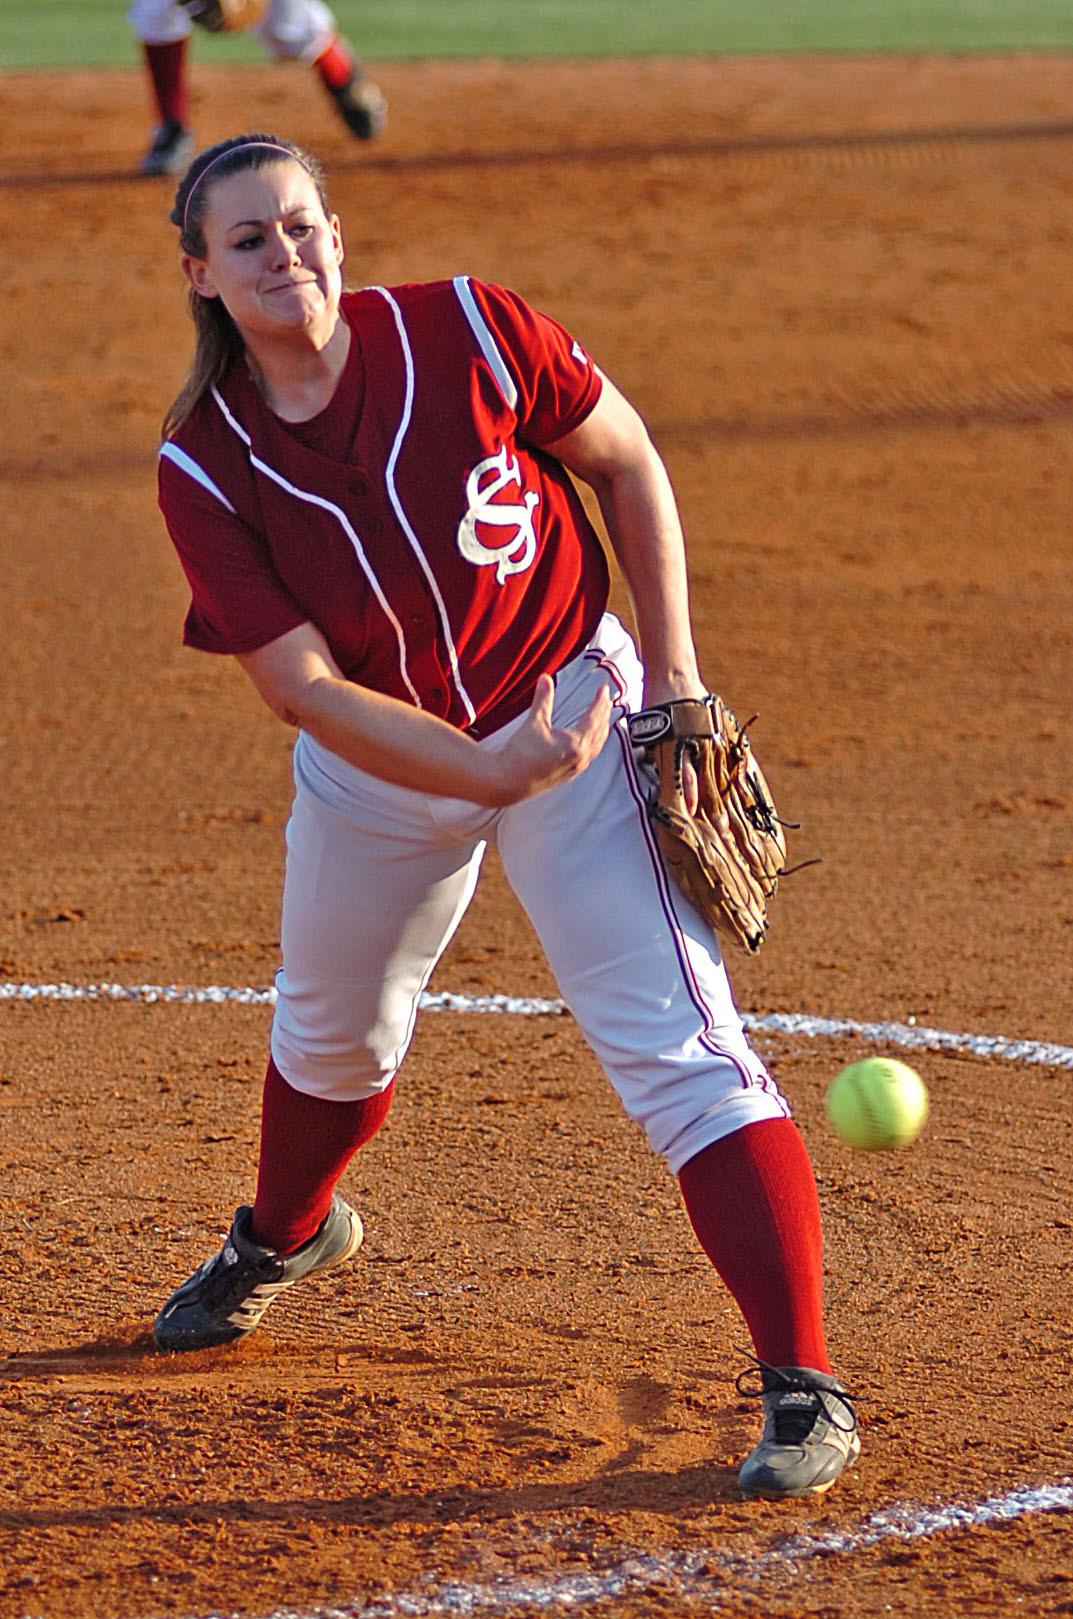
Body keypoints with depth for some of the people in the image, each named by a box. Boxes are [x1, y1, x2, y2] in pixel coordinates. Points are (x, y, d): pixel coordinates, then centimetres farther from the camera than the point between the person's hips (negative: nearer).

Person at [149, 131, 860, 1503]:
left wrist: (672, 683, -9)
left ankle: (803, 1387, -14)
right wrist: (490, 775, -32)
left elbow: (628, 464, -5)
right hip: (377, 760, 3)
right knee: (333, 1031, 25)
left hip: (572, 707, -3)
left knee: (677, 1045, -15)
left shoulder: (462, 333, -19)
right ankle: (283, 1235, 59)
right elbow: (304, 687, -19)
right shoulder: (202, 466, -15)